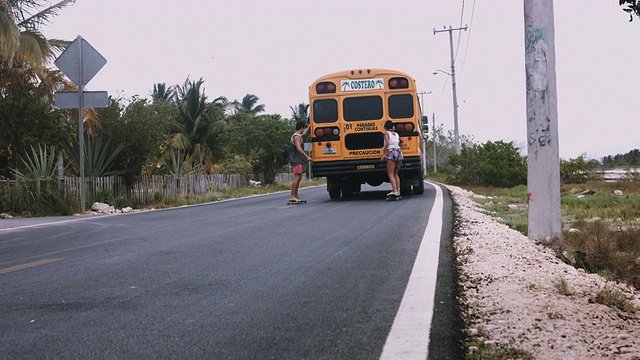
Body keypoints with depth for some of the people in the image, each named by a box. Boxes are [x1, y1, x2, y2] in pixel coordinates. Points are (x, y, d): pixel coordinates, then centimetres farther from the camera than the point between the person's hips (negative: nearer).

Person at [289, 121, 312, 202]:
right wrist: (307, 156, -31)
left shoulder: (298, 135, 19)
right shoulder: (296, 137, -13)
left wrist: (309, 126, 49)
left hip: (298, 160, 11)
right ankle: (292, 196, -20)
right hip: (296, 160, -11)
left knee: (299, 178, 13)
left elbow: (304, 133, 42)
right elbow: (298, 148, -26)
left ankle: (296, 196, 15)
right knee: (297, 178, -16)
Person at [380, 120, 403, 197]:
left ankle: (395, 191, -21)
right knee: (396, 174, 15)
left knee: (391, 174, -8)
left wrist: (384, 154, -12)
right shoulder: (397, 134, 18)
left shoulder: (386, 133, 1)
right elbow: (401, 141, 37)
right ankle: (398, 190, 7)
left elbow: (387, 143, -13)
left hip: (391, 153, -6)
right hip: (399, 152, 6)